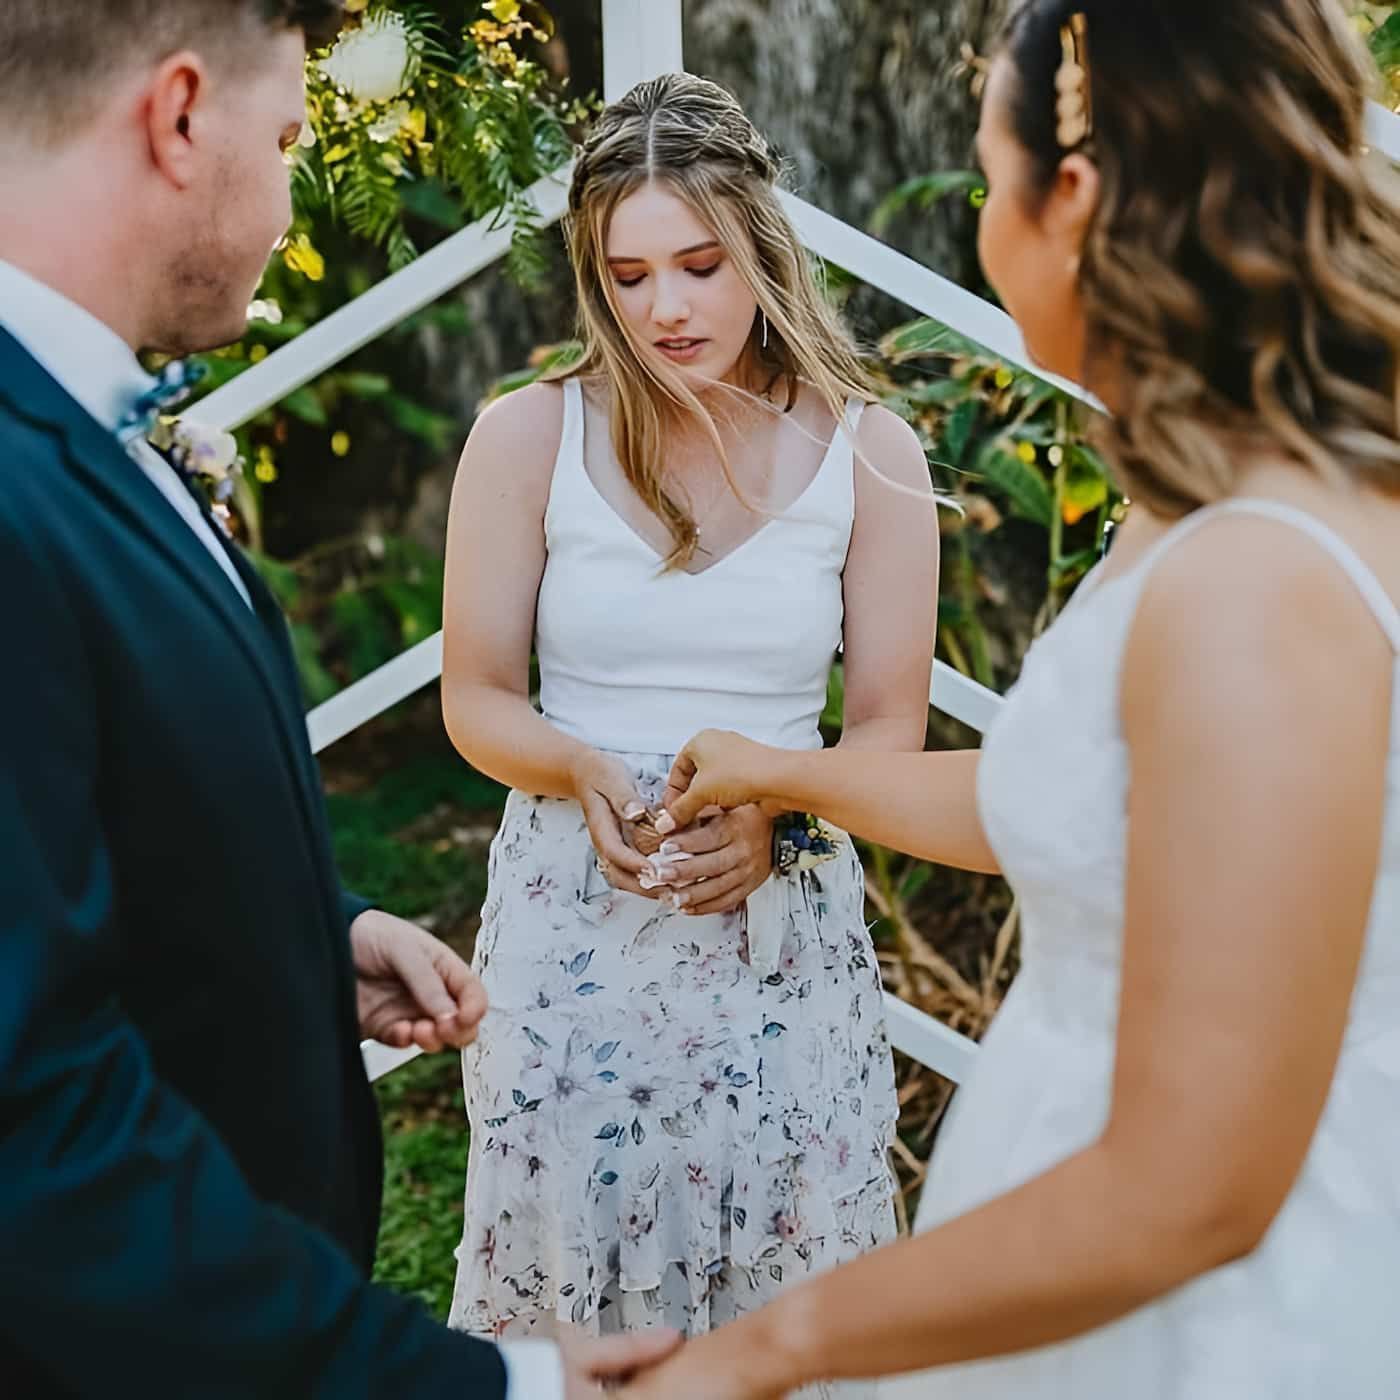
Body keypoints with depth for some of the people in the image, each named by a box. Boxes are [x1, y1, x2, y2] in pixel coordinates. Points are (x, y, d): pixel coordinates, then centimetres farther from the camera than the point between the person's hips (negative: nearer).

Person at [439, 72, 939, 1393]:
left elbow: (890, 727, 1)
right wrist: (584, 775, -19)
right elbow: (475, 699, 1)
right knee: (570, 1239, 8)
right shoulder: (527, 436, -3)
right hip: (573, 915, 0)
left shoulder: (868, 452, -2)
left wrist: (776, 817, -18)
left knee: (785, 1258, 8)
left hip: (785, 921, 1)